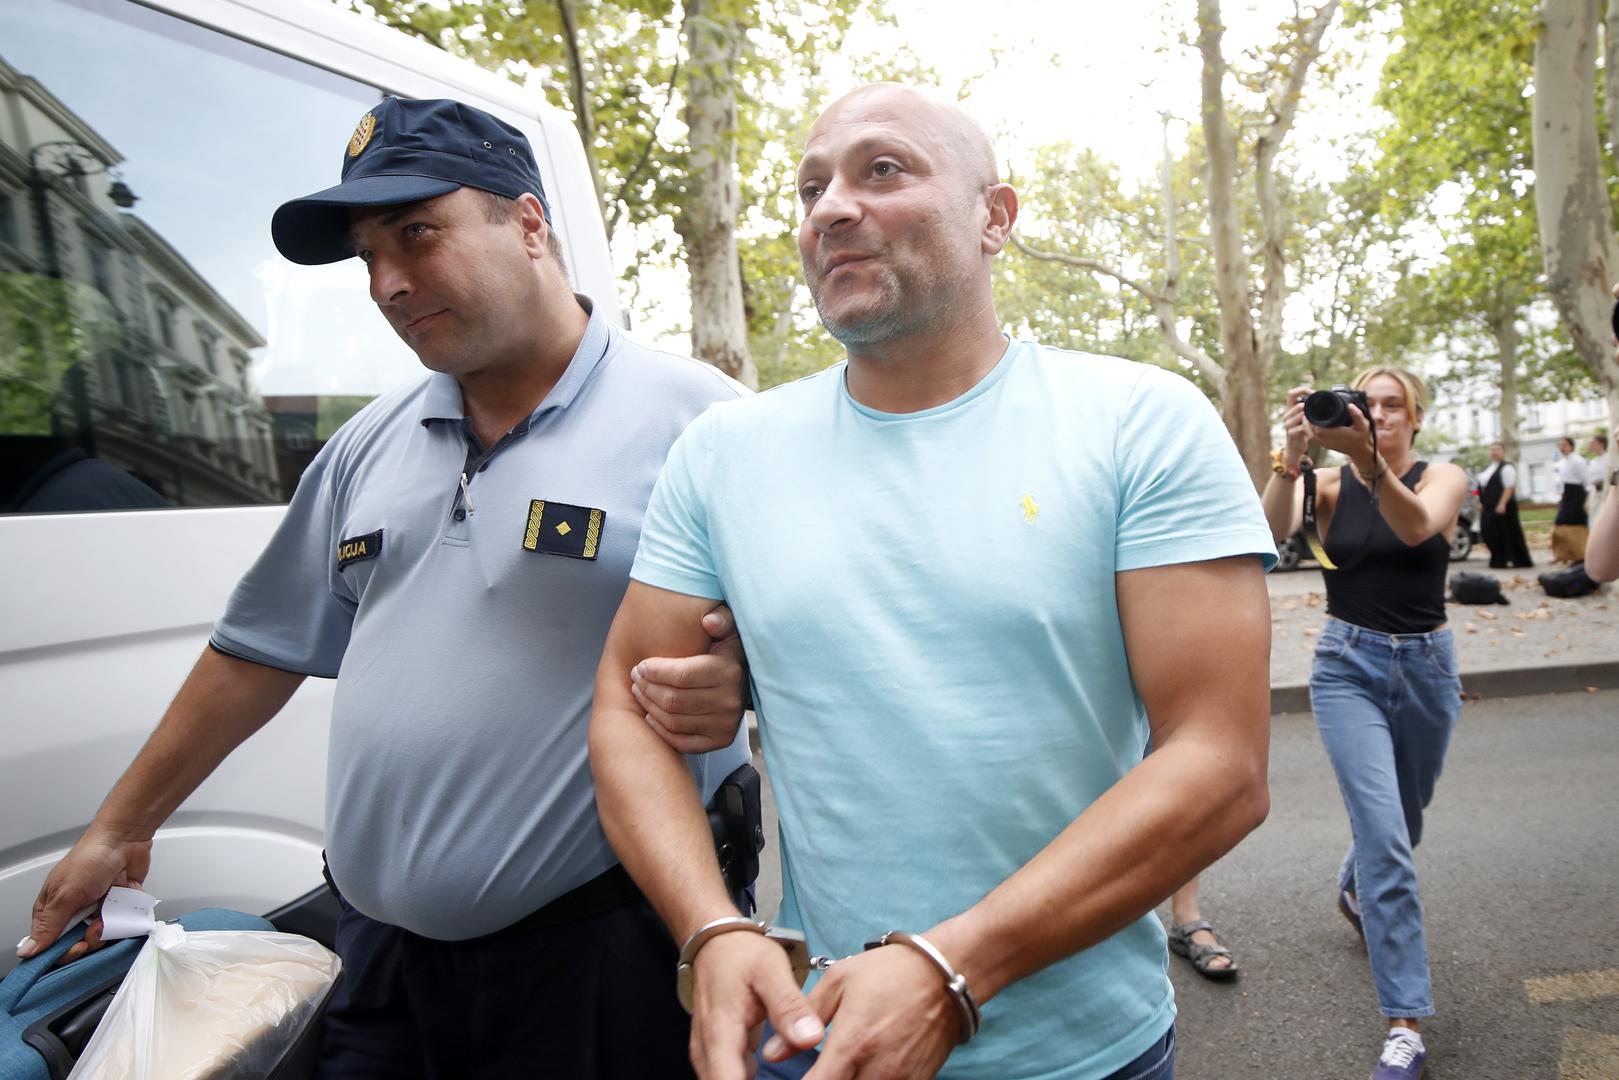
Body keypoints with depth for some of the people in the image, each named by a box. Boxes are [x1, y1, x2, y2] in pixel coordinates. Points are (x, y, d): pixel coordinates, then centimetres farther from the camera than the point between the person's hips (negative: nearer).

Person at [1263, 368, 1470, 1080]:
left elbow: (1417, 526, -26)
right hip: (1349, 666, -2)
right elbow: (1273, 529, -24)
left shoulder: (1442, 477, -1)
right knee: (1386, 836, -13)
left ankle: (1355, 891, 54)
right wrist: (1291, 456, -40)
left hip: (1426, 666, 2)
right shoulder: (1328, 485, -2)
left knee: (1400, 825, 21)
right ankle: (1405, 1022, -5)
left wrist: (1369, 459, -44)